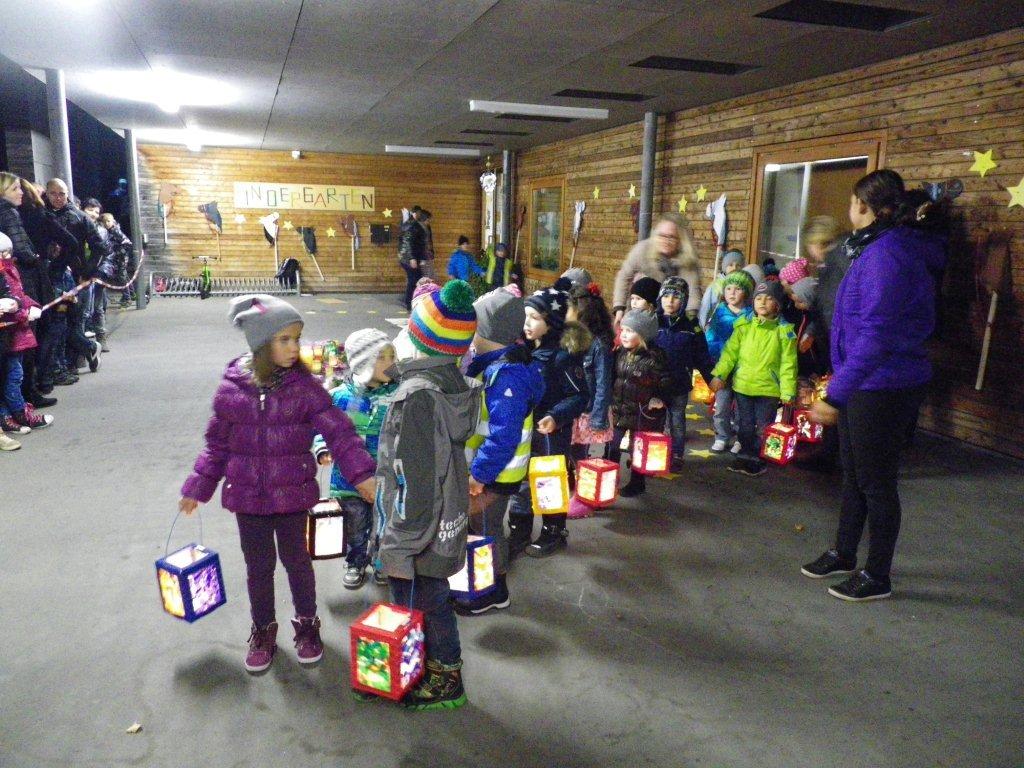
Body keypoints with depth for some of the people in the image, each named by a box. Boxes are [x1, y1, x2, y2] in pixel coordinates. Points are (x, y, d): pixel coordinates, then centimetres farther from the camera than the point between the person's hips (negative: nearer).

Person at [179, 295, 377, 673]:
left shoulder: (304, 386, -10)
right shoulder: (232, 387, -7)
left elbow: (338, 430, -14)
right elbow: (217, 442, 4)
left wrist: (362, 473, -24)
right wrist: (198, 487, 7)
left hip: (292, 494, -1)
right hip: (247, 496, 1)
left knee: (296, 559, 13)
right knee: (258, 565, 14)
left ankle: (307, 625, 36)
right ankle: (263, 630, 36)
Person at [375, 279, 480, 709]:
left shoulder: (417, 395, -26)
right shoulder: (456, 385, 1)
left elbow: (413, 477, -26)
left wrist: (404, 540, -17)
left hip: (418, 532, -8)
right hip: (447, 520, 9)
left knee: (421, 603, 11)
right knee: (433, 597, 24)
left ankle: (443, 678, 29)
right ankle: (443, 664, 42)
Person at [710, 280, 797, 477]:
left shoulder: (784, 331, -7)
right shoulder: (744, 326, 1)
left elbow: (788, 363, -7)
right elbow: (730, 352, 4)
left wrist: (788, 391, -9)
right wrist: (719, 374, -3)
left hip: (769, 388, -3)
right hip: (742, 385, 3)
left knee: (763, 427, 8)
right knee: (745, 424, 14)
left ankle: (758, 459, 22)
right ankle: (745, 455, 29)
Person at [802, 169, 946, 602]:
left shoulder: (886, 255, -22)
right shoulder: (881, 247, 10)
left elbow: (876, 337, -28)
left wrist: (835, 395, -28)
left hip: (884, 388, -10)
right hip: (865, 385, 10)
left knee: (876, 482, 4)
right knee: (854, 474, 20)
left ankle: (877, 577, 20)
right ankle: (844, 554, 36)